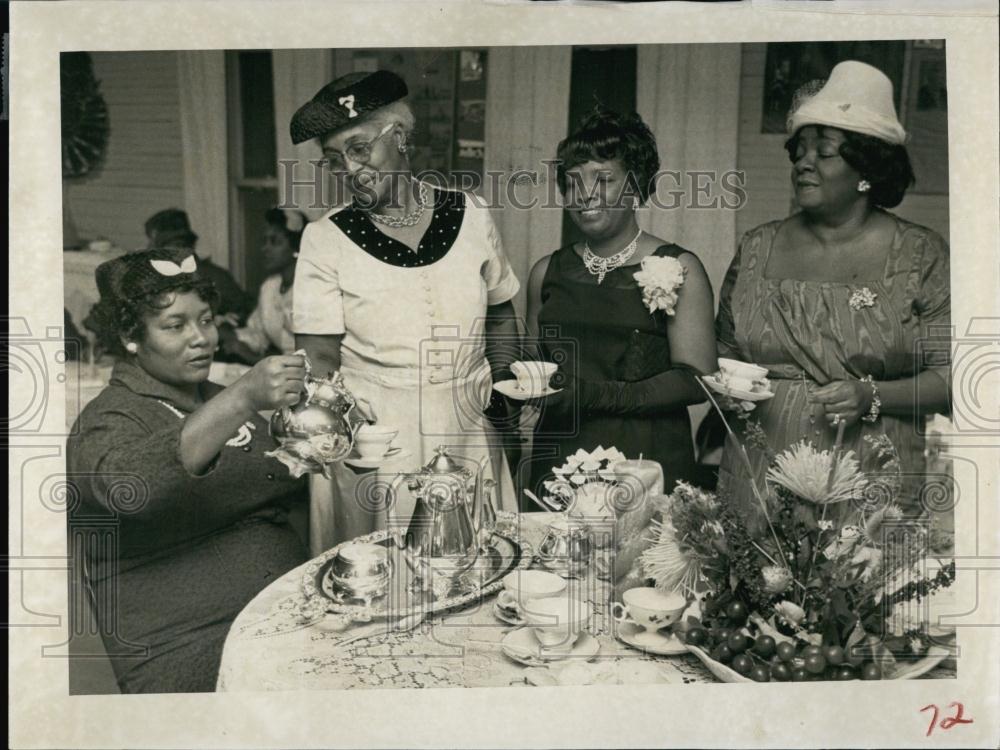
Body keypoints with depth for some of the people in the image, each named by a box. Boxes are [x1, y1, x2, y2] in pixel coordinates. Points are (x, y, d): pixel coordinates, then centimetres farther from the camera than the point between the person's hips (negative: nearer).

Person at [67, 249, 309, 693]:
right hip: (187, 646, -7)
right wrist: (243, 400, -35)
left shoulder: (219, 400, 18)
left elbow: (285, 493, 27)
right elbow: (126, 484, -29)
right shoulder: (107, 421, -4)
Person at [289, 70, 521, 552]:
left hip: (469, 435, 2)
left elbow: (501, 317, 14)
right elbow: (319, 359, -7)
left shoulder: (468, 215, 3)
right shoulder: (326, 238, -4)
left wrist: (502, 384, 2)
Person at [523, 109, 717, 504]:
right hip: (557, 463, 3)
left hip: (647, 462, -3)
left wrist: (604, 396, -16)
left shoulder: (678, 269, 0)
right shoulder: (547, 272, 12)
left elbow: (697, 379, -8)